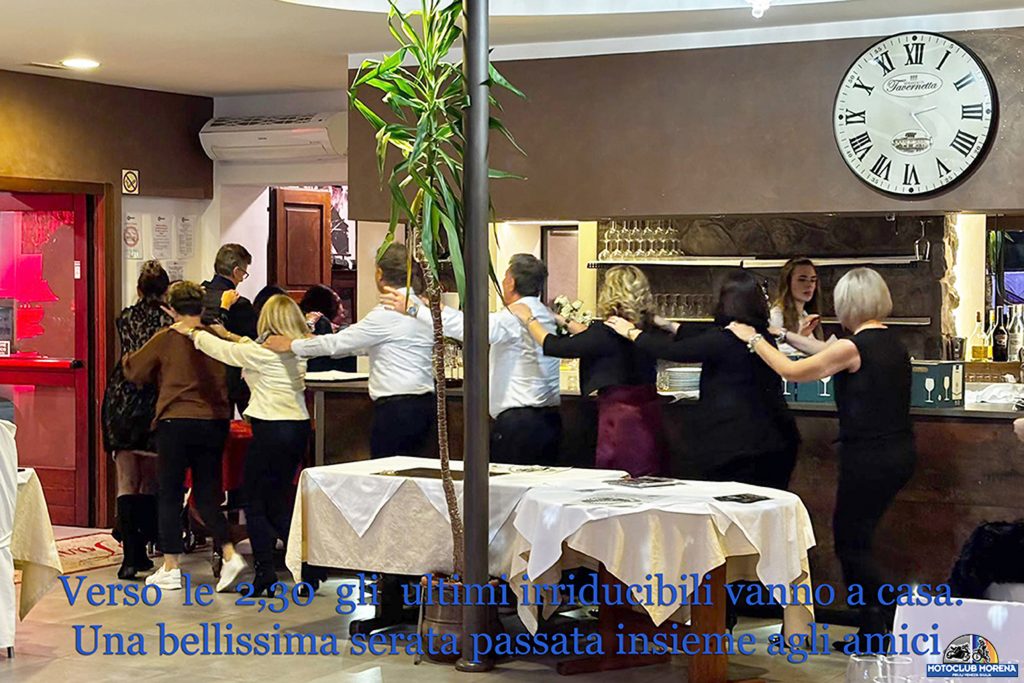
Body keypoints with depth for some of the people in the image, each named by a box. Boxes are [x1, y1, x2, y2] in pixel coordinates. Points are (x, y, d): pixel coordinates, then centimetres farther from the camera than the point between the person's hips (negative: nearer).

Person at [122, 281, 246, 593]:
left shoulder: (166, 339, -6)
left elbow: (134, 371, 4)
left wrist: (127, 359, 25)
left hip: (176, 422, -3)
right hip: (215, 423, 3)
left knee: (170, 496, 7)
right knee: (207, 496, 12)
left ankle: (170, 569, 9)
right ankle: (229, 553, -5)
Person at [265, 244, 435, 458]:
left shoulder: (389, 313, -14)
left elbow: (339, 342, -8)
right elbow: (365, 344, 20)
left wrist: (291, 345, 5)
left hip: (395, 408, -9)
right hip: (423, 405, 9)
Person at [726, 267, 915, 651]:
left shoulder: (852, 347, -16)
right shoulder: (891, 342, 9)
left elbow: (792, 371, -6)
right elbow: (829, 353, 23)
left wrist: (755, 340, 6)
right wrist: (786, 337, 28)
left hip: (868, 457, -8)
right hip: (898, 453, 8)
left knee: (851, 541, 2)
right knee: (857, 536, 16)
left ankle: (882, 628, 1)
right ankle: (875, 626, 18)